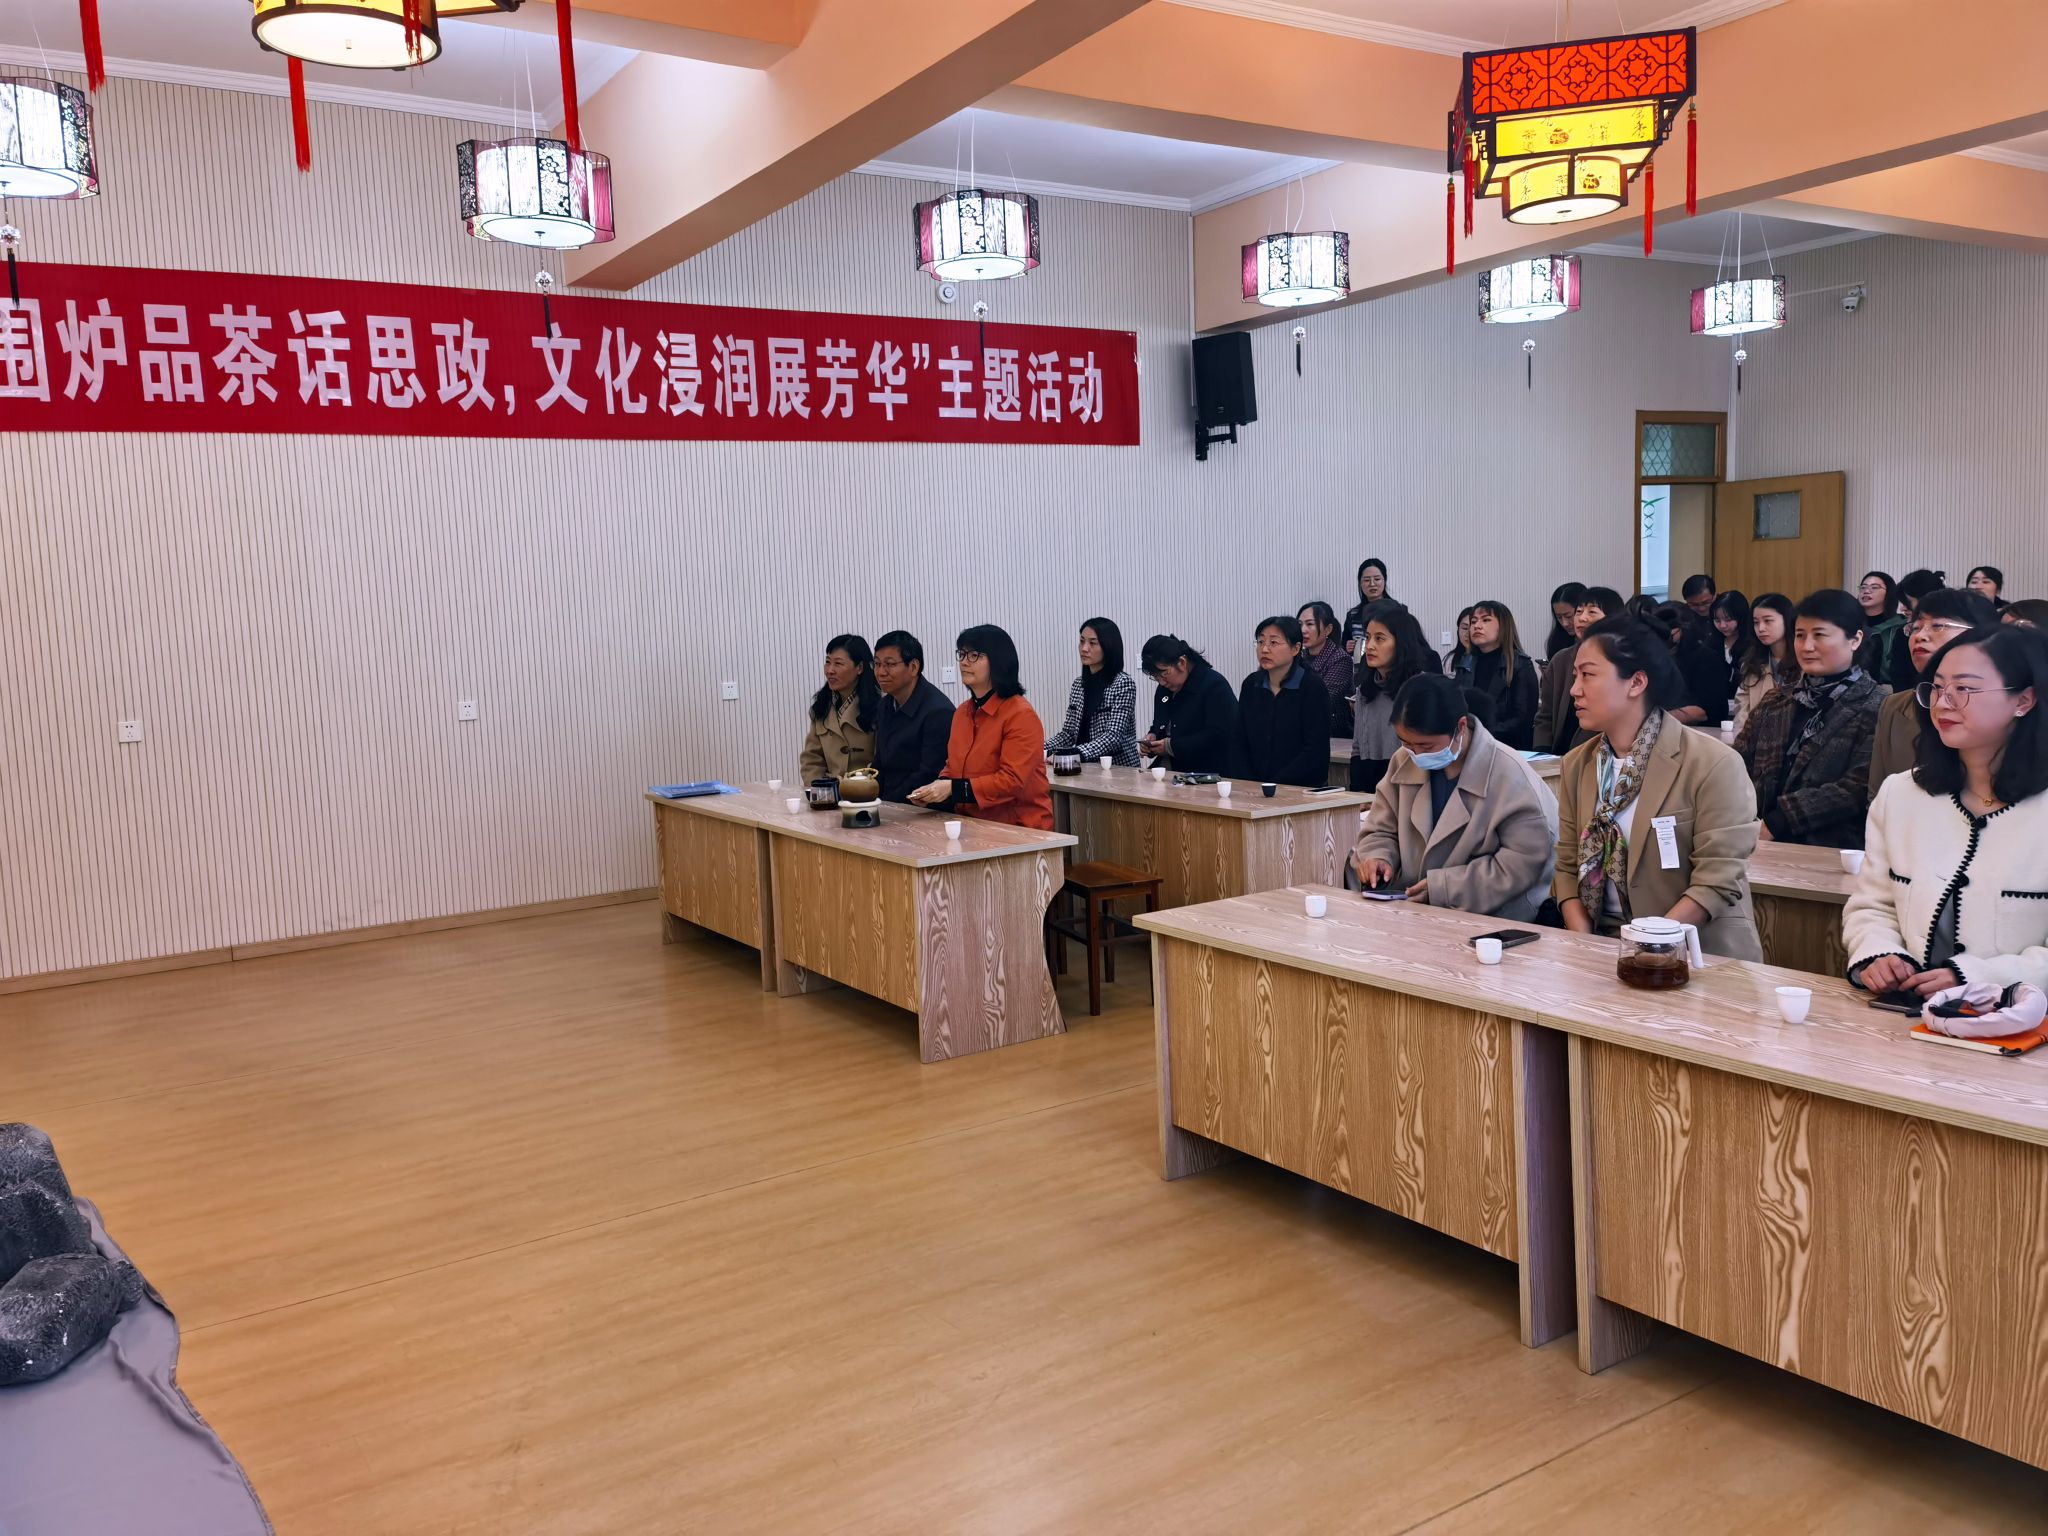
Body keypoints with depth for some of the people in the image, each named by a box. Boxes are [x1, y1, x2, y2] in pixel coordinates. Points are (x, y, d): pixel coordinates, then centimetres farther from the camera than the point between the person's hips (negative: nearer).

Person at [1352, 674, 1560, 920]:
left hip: (1492, 920, -4)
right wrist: (1377, 857, -7)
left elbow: (1522, 864, -15)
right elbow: (1381, 831, 16)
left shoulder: (1510, 777, -12)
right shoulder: (1404, 762, 6)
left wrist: (1443, 886, -18)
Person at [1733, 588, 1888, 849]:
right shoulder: (1775, 704, 19)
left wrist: (1775, 824, -16)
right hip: (1765, 847, 4)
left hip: (1833, 850, -4)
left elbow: (1859, 789, -10)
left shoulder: (1875, 709, 2)